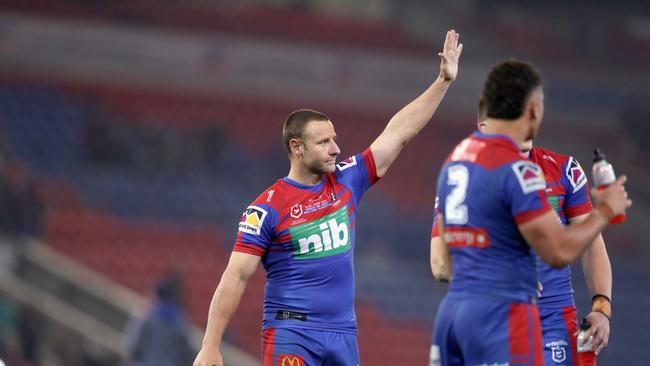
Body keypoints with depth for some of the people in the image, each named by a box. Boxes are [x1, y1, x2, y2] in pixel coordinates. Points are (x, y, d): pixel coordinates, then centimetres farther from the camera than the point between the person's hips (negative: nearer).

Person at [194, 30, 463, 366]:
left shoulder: (346, 181, 9)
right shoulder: (268, 208, -7)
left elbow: (398, 133, 12)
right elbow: (236, 277, -8)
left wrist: (444, 81, 10)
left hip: (343, 334, 6)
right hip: (292, 336, -6)